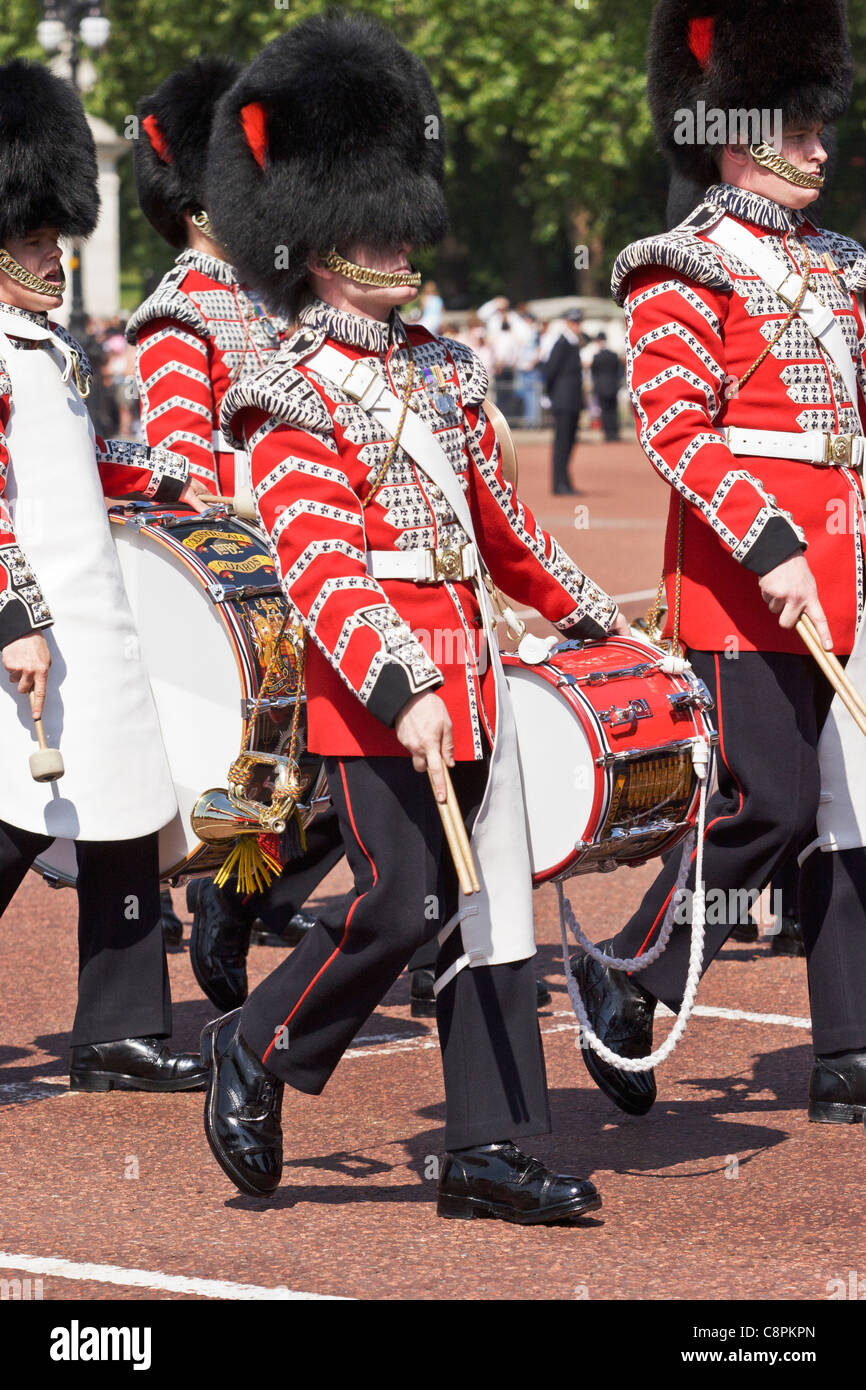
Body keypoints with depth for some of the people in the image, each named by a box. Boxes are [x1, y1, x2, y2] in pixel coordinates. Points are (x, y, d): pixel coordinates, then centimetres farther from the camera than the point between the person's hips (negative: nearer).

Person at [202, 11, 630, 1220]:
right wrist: (401, 690, -30)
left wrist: (587, 614, 31)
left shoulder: (441, 371, 15)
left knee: (491, 906, 4)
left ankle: (490, 1152, 7)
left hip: (467, 675, 8)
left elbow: (497, 513, 26)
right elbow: (317, 566, -19)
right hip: (373, 690, -7)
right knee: (403, 900, -13)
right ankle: (256, 1052, 10)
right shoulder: (294, 399, -9)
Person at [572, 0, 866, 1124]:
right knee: (768, 806, -10)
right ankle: (628, 981, 9)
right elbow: (673, 423, -16)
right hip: (748, 578, -8)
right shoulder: (686, 271, -6)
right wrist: (768, 545, -24)